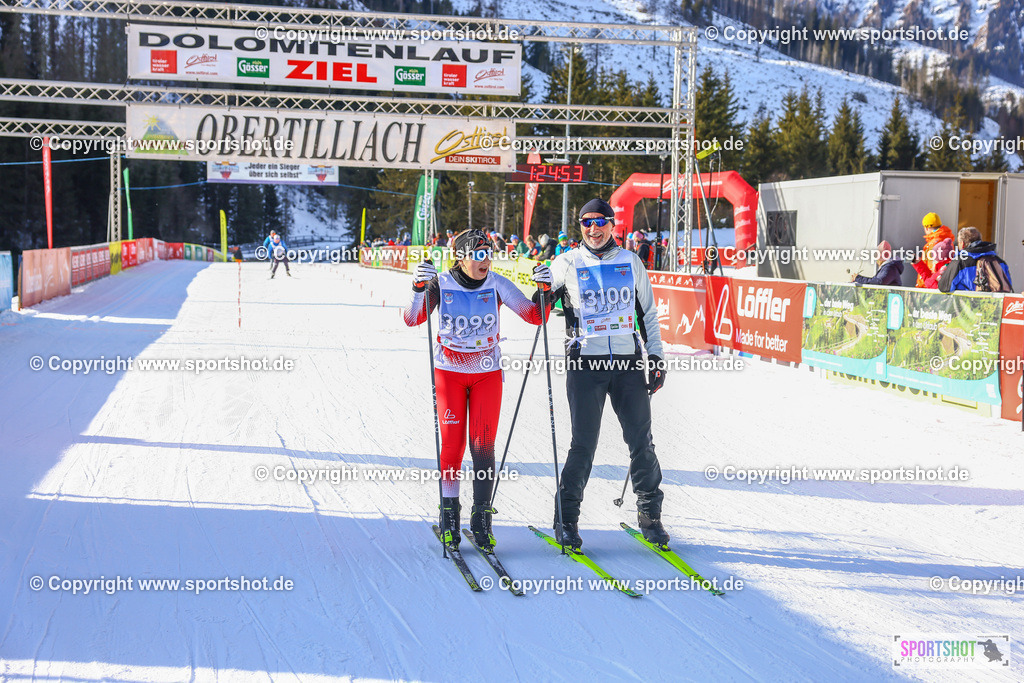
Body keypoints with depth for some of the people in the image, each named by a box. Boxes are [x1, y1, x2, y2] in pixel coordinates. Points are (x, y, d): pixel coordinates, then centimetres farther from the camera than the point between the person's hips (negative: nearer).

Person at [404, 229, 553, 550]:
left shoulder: (497, 285, -8)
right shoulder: (441, 284, -11)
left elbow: (534, 316, -8)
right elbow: (412, 319, -21)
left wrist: (544, 291, -26)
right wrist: (419, 288, -37)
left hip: (487, 373, 1)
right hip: (449, 372, -1)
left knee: (483, 445, -4)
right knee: (452, 443, -2)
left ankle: (482, 518, 6)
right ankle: (449, 515, 13)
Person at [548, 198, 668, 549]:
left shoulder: (631, 262, 10)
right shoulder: (567, 263, 5)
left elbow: (648, 312, 17)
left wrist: (655, 355, 10)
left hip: (629, 361, 2)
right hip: (586, 361, -2)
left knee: (641, 441, 3)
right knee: (584, 444, -4)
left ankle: (650, 514, 17)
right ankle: (566, 518, 8)